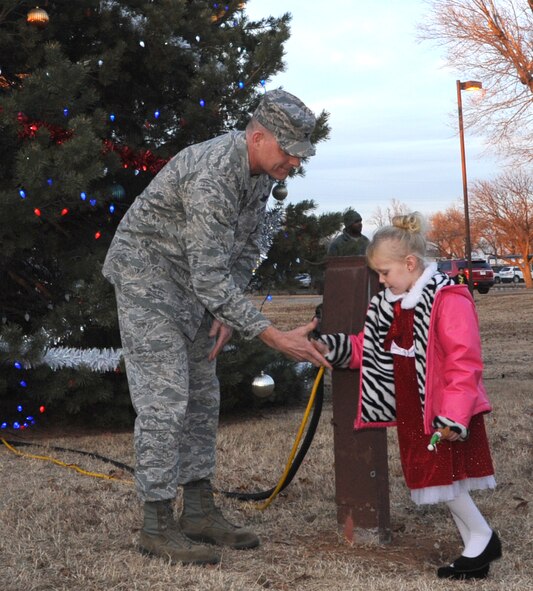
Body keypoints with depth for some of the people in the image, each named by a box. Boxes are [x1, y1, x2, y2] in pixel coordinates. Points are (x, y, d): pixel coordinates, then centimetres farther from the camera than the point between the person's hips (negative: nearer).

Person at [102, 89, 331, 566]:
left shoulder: (262, 169, -4)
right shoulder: (211, 177, -33)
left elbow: (247, 244, 8)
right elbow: (210, 278, -34)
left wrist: (226, 312, -5)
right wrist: (277, 339, -34)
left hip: (191, 281, 9)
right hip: (147, 275, -9)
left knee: (201, 396, 9)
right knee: (165, 398, -11)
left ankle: (199, 511, 17)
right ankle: (157, 525, -3)